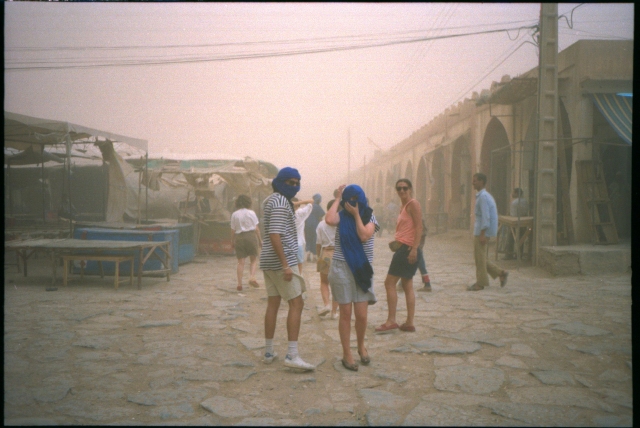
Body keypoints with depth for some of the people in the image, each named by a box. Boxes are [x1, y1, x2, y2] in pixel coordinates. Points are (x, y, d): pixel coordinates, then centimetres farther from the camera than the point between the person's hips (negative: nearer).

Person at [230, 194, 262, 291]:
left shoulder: (234, 214, 2)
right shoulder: (251, 213, -2)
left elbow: (233, 230, 3)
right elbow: (256, 229, -1)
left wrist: (232, 241, 15)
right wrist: (260, 240, 8)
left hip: (239, 238, 2)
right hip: (251, 236, -1)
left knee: (240, 262, 5)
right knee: (254, 259, 11)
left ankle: (239, 283, 2)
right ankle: (252, 277, -10)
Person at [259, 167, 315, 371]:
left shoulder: (273, 201, 17)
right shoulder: (280, 202, -14)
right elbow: (275, 235, -23)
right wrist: (286, 265, -24)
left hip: (269, 262, 10)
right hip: (280, 261, -10)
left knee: (273, 303, 12)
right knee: (296, 304, -7)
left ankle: (269, 352, 17)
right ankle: (292, 355, -9)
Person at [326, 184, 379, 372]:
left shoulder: (369, 217, 4)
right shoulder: (342, 217, 1)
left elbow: (364, 236, -14)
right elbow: (329, 220, -23)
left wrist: (356, 214, -10)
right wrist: (337, 199, -10)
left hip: (362, 270, 1)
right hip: (342, 269, -1)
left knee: (362, 315, 1)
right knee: (345, 313, 3)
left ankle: (361, 346, 29)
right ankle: (347, 354, 16)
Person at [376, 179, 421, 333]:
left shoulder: (413, 204, -10)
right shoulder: (404, 205, 18)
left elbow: (419, 227, -18)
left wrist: (414, 248, -24)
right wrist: (395, 242, 8)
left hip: (408, 249, -10)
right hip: (403, 248, 10)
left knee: (389, 282, -7)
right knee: (407, 285, 10)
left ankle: (391, 321, -2)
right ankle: (409, 323, 13)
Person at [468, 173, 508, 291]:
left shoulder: (483, 197, -16)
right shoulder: (484, 195, 15)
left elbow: (486, 216, -21)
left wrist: (482, 234, -21)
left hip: (482, 231, -10)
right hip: (479, 231, 10)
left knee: (480, 257, -1)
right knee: (479, 256, 14)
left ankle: (481, 283, 8)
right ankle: (500, 273, 18)